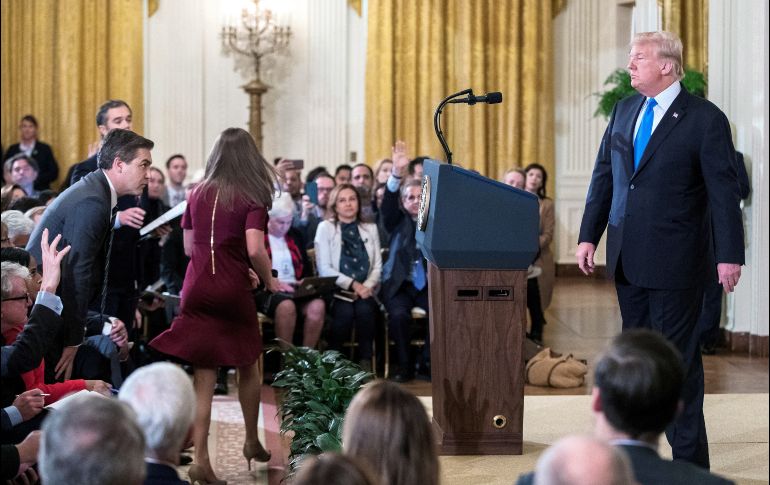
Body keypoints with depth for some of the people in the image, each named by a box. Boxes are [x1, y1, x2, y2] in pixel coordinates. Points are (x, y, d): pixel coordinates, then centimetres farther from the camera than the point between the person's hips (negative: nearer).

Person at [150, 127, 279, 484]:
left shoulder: (198, 194, 8)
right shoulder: (252, 197, -6)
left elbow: (188, 246, 13)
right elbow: (254, 250, -17)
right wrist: (269, 281, -2)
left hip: (196, 289, 3)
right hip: (232, 290, -3)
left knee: (203, 378, 2)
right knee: (248, 367, 19)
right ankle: (252, 442, 33)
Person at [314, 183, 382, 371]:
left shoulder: (370, 229, 17)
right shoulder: (326, 228, 5)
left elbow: (377, 266, 10)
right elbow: (324, 268, -4)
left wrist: (367, 287, -9)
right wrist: (352, 284, -13)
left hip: (364, 291, 2)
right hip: (336, 289, -2)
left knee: (364, 309, -31)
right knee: (345, 312, -33)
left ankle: (366, 361, -21)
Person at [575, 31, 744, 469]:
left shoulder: (705, 119, -9)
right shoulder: (624, 111, 10)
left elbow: (725, 191, -10)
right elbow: (604, 176, 14)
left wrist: (730, 256, -13)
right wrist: (589, 236, 9)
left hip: (674, 260, -6)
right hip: (628, 259, 6)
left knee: (678, 354, 0)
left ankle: (689, 455, 9)